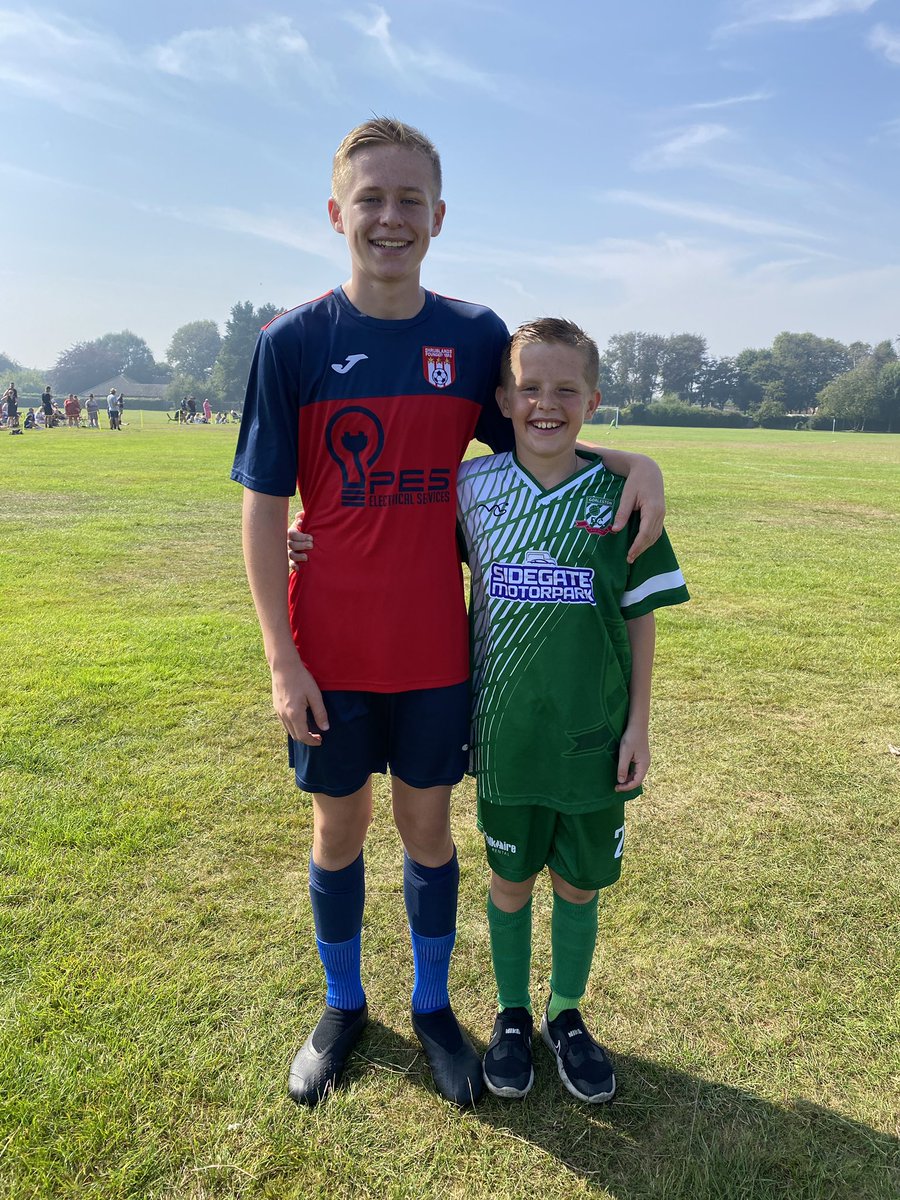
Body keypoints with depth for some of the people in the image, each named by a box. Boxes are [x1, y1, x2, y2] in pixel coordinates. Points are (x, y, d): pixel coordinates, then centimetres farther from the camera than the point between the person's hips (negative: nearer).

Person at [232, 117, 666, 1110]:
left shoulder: (476, 336, 0)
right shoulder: (293, 343, -6)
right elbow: (263, 509, -5)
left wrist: (634, 462, -9)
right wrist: (283, 659, -8)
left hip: (435, 651, 1)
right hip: (330, 656, -1)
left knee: (427, 826, 15)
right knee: (338, 830, 15)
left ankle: (433, 1006, 39)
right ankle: (343, 1007, 40)